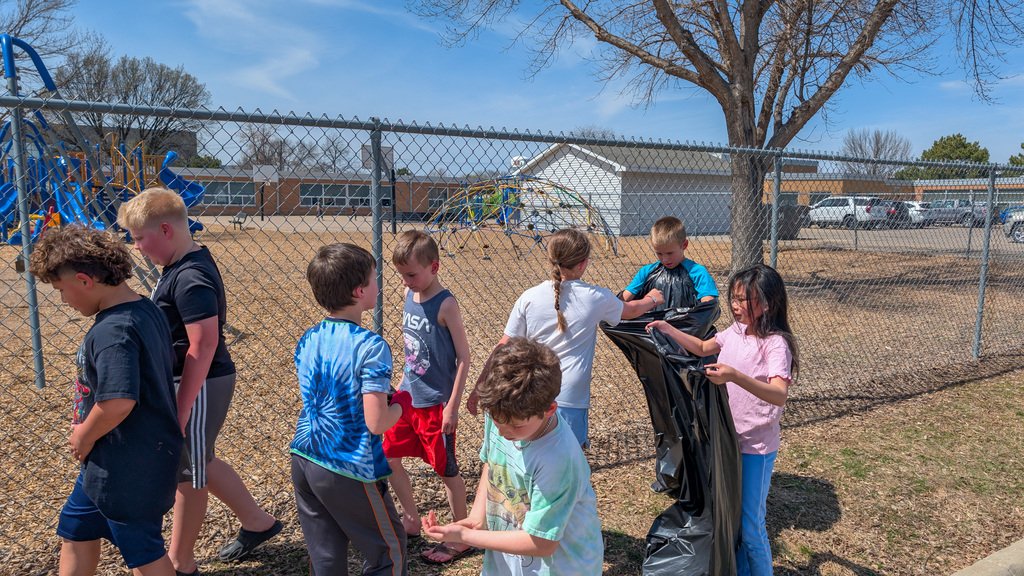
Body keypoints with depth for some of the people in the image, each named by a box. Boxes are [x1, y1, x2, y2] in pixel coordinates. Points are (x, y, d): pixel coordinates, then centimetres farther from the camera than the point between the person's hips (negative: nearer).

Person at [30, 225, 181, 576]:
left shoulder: (111, 331, -27)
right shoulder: (146, 309, 2)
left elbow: (118, 401, -36)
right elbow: (160, 368, 12)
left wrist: (84, 436, -16)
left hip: (127, 465, -10)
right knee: (75, 529, 27)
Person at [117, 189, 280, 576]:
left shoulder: (191, 278, -23)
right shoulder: (182, 267, 8)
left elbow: (204, 345, -27)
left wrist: (181, 410, -25)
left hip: (200, 386, -10)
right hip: (189, 381, 10)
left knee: (187, 471, 7)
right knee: (198, 462, 21)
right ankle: (256, 522, 35)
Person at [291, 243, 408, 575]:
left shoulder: (307, 340, 2)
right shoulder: (371, 346, -19)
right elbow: (376, 423, -22)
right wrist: (402, 403, -2)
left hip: (304, 461, 7)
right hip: (348, 469, -7)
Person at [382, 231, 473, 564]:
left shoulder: (445, 305, -19)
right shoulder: (410, 295, 2)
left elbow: (464, 357, -17)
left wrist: (452, 406, -17)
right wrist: (402, 384, 16)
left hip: (435, 403, -7)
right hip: (409, 397, 8)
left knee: (446, 470, 6)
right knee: (389, 458, 15)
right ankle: (411, 521, 36)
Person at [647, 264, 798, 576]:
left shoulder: (776, 344, -21)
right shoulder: (735, 331, 1)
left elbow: (779, 395, -35)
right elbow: (703, 348, 19)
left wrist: (735, 376, -50)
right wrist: (668, 330, 6)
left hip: (756, 447, -7)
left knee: (749, 524, 5)